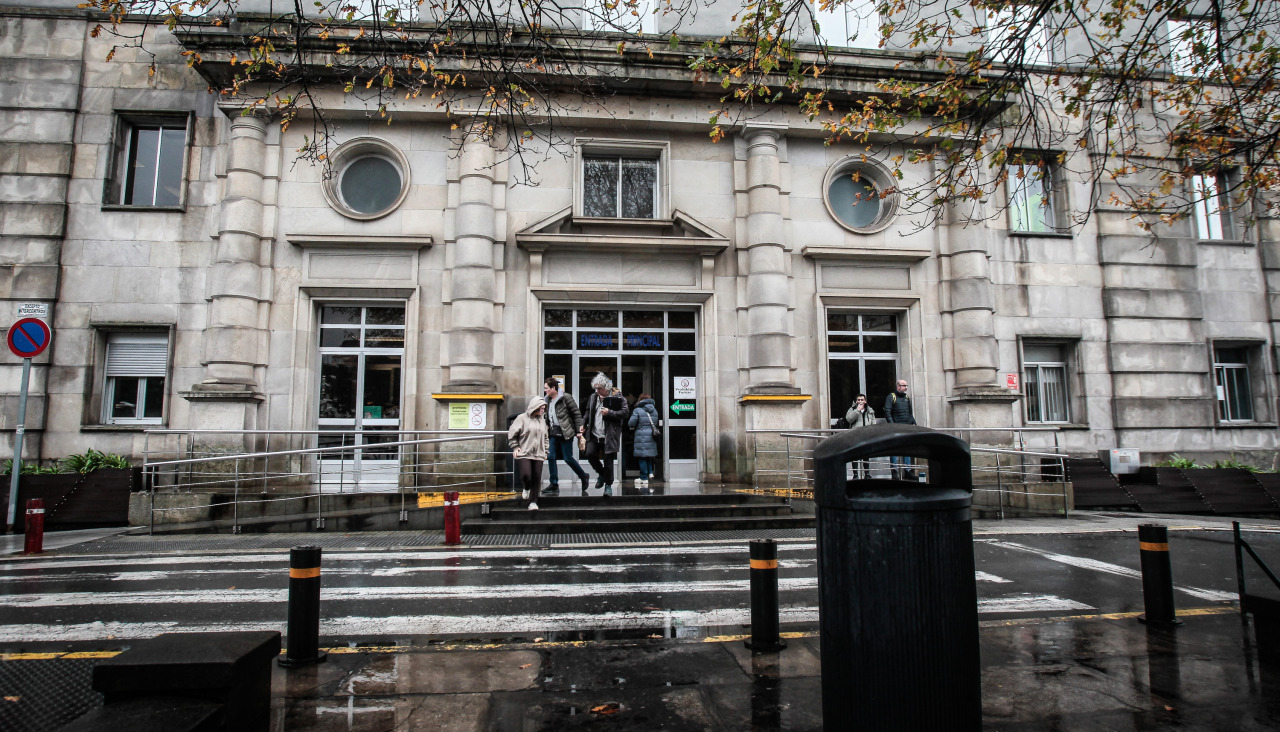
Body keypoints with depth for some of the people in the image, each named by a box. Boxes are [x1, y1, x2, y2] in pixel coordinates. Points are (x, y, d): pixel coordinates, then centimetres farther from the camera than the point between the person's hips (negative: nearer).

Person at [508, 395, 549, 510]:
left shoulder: (542, 420, 14)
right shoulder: (522, 418, -2)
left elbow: (545, 437, 24)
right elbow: (511, 434, 0)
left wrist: (545, 451, 18)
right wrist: (515, 447, -5)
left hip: (538, 455, 4)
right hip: (524, 454, -4)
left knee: (536, 479, 0)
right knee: (525, 475, -15)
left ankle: (533, 502, 9)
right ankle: (526, 488, 20)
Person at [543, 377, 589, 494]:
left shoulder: (566, 398, -10)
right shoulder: (547, 400, 11)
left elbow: (576, 414, -9)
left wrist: (579, 430, -11)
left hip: (566, 432, -7)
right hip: (554, 433, 7)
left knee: (568, 458, -3)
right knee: (551, 457, -1)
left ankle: (584, 476, 20)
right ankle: (554, 484, 7)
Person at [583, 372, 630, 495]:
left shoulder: (617, 398, -6)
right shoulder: (593, 397, 12)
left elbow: (626, 412, -12)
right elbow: (588, 412, 26)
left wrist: (610, 412, -21)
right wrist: (584, 425, 14)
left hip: (609, 436, -5)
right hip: (594, 435, 5)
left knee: (608, 461, 0)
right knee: (590, 454, -6)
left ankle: (608, 485, 16)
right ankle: (601, 474, 22)